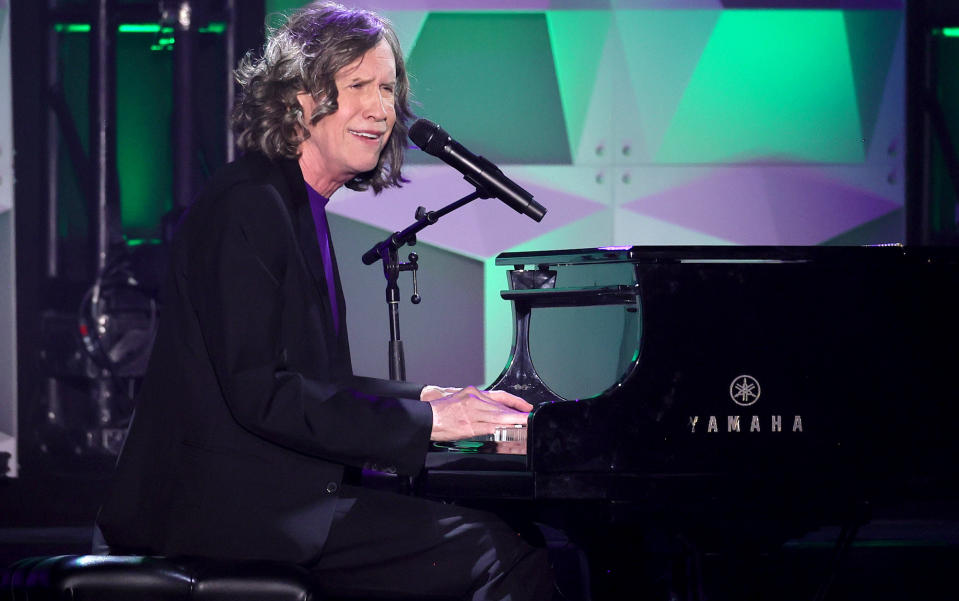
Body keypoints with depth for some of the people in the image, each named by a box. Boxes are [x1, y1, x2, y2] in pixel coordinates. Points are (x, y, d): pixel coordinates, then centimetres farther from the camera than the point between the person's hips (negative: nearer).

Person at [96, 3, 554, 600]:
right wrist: (426, 420, -17)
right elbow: (257, 392, -20)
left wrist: (429, 396, 8)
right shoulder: (248, 204, -12)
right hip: (231, 502, -10)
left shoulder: (299, 208, 19)